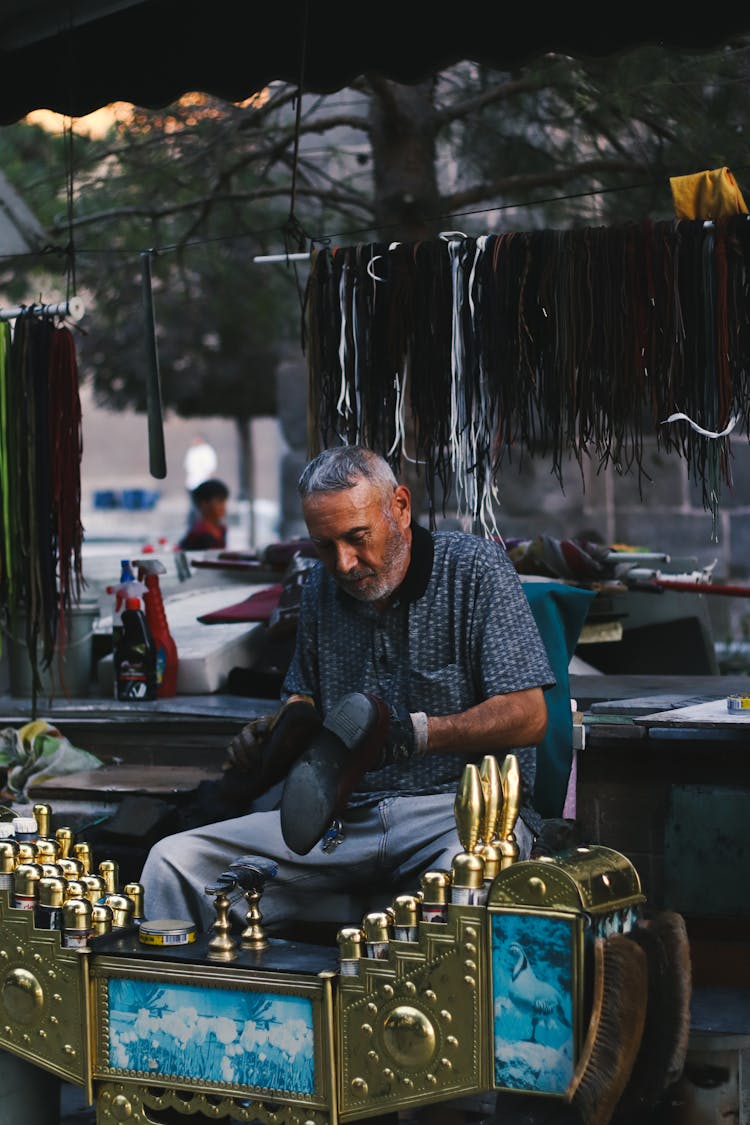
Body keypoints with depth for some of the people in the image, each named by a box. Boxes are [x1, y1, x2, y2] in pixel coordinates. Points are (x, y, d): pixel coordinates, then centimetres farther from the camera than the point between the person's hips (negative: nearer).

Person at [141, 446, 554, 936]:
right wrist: (272, 734, 5)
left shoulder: (475, 568, -3)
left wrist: (413, 734, -23)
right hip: (345, 817, 6)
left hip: (459, 803, -5)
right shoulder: (324, 585, 15)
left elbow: (528, 717, -11)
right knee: (174, 861, -11)